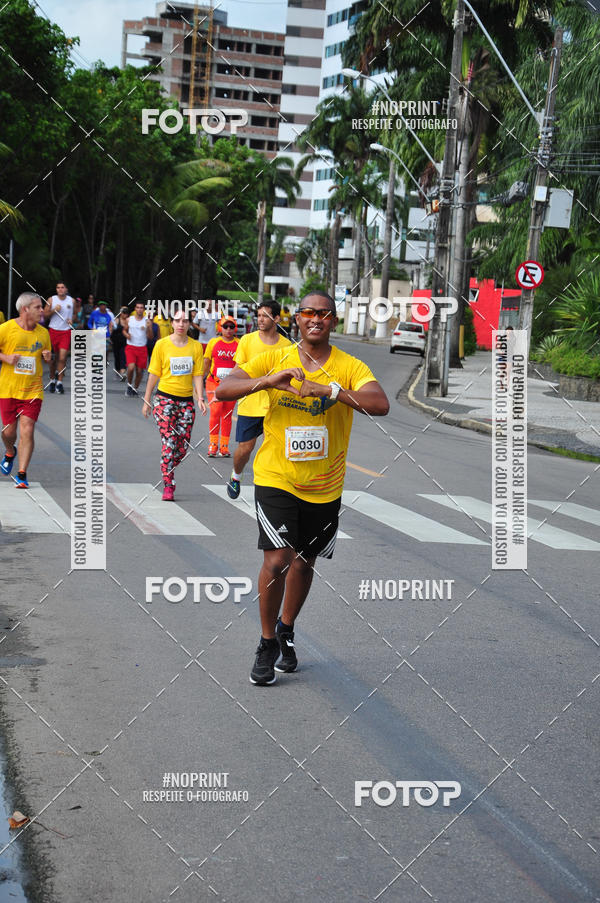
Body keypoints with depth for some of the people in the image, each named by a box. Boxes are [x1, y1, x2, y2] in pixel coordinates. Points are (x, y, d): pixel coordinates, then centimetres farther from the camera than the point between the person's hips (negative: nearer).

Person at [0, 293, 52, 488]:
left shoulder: (43, 333, 4)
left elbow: (48, 357, 18)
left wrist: (48, 357, -5)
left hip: (33, 390, 1)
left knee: (27, 431, -10)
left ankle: (22, 474, -3)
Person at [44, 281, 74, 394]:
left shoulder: (71, 301, 4)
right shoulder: (51, 300, 1)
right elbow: (44, 315, 1)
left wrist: (72, 320, -3)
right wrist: (54, 310, -15)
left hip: (66, 331, 0)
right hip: (53, 330, 0)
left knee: (62, 358, -11)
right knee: (53, 357, 8)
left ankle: (59, 382, -4)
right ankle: (52, 380, 25)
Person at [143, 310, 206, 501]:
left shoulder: (196, 346, 6)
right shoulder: (162, 344, 0)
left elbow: (197, 375, 5)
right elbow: (154, 374, 3)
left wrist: (200, 398, -7)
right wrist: (147, 400, 4)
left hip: (187, 400, 3)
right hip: (165, 398, -3)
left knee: (183, 447, 3)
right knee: (169, 443, -13)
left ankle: (167, 473, 29)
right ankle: (168, 486, -7)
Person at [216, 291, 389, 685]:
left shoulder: (350, 367, -4)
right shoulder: (275, 358, -2)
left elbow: (380, 405, -21)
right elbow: (223, 390, -9)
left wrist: (330, 389, -31)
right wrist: (268, 381, -25)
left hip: (325, 487, 2)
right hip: (276, 478, -2)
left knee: (304, 562, 14)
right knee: (277, 560, -12)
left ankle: (286, 630, 39)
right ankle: (267, 644, 7)